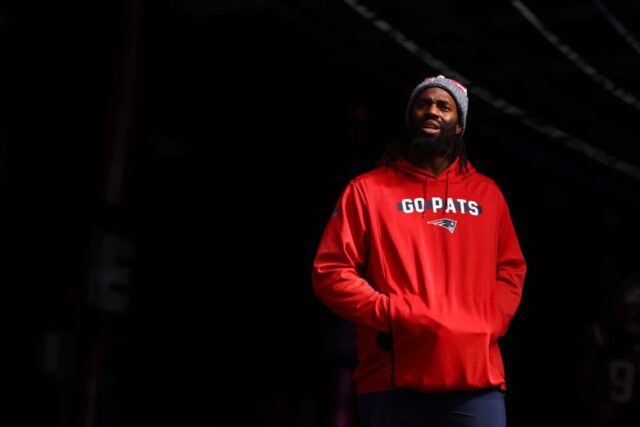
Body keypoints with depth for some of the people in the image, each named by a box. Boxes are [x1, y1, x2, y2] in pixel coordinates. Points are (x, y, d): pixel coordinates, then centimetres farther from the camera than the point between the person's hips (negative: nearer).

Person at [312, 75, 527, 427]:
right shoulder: (368, 190, 6)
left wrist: (491, 322, 2)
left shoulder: (486, 193, 17)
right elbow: (330, 271, 1)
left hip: (476, 378, 3)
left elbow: (510, 268, 21)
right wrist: (392, 315, -11)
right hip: (394, 381, -2)